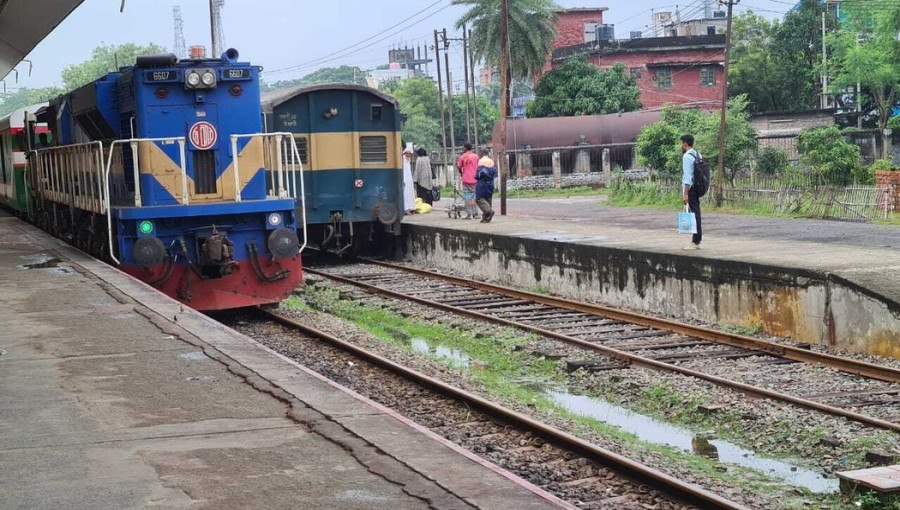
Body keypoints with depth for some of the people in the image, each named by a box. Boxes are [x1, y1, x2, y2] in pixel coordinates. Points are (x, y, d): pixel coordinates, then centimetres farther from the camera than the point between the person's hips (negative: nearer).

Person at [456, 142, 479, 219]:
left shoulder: (462, 157, -4)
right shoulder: (476, 156, 2)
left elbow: (459, 167, 2)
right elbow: (478, 167, 6)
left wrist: (461, 173, 22)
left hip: (466, 180, -2)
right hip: (474, 180, 2)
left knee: (467, 197, 1)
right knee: (474, 197, 11)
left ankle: (469, 214, -3)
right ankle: (475, 214, 9)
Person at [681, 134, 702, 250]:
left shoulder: (687, 156, -14)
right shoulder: (698, 155, 14)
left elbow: (687, 176, -19)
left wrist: (685, 194, -21)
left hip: (690, 188, -9)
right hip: (697, 188, 9)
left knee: (693, 214, -7)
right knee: (696, 214, 13)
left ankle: (695, 242, -6)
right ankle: (697, 240, 18)